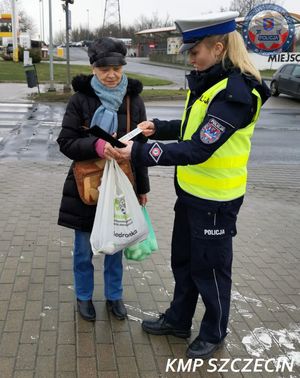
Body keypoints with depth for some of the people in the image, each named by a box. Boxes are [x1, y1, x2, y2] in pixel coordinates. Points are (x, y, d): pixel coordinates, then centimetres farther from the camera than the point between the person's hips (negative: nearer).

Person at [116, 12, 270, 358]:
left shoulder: (235, 92, -24)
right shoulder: (207, 81, 4)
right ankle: (178, 320, 41)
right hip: (190, 191, 9)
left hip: (216, 198, -9)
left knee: (210, 267, 9)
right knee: (183, 260, 21)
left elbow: (199, 149, -30)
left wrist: (141, 153, -29)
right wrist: (158, 128, 1)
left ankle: (214, 333, 32)